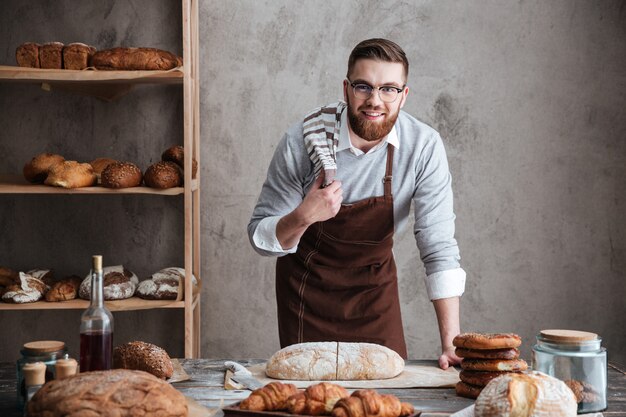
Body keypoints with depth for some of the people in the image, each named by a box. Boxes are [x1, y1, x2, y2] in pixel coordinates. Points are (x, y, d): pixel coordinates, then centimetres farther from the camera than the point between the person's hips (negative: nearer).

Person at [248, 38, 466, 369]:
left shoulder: (424, 147, -20)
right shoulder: (302, 140, -22)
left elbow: (439, 247, -19)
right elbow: (260, 238, -14)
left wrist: (451, 343, -25)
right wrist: (303, 217, -35)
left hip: (375, 286, 1)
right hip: (308, 287, -1)